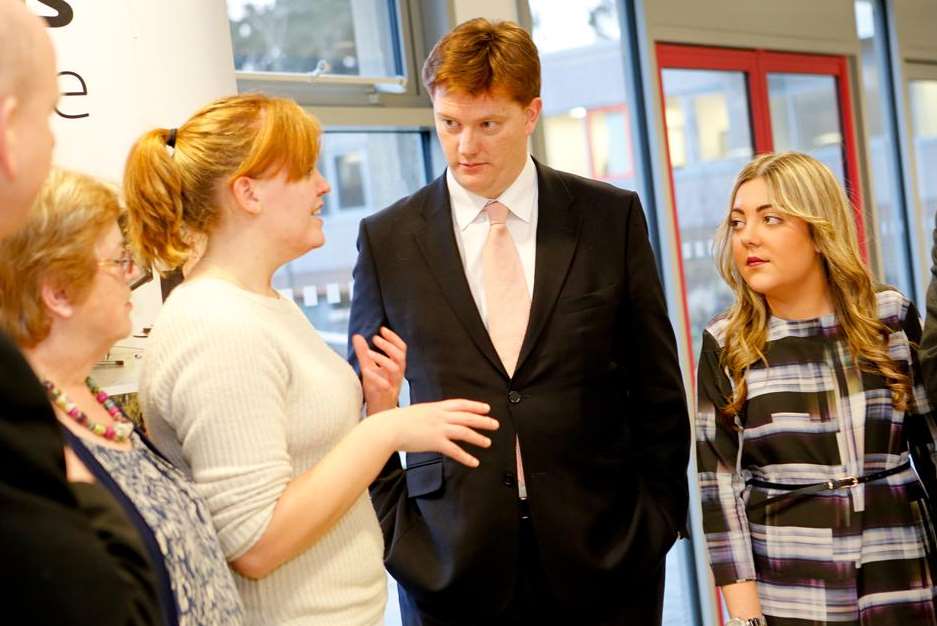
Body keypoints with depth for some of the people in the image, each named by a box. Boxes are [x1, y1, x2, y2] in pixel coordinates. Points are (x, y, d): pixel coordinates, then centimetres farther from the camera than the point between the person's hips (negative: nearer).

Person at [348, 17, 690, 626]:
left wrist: (657, 518, 2)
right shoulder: (386, 239, 1)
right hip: (452, 567, 0)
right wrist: (396, 531, 0)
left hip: (603, 558, 1)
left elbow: (658, 389, 5)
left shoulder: (612, 217, 1)